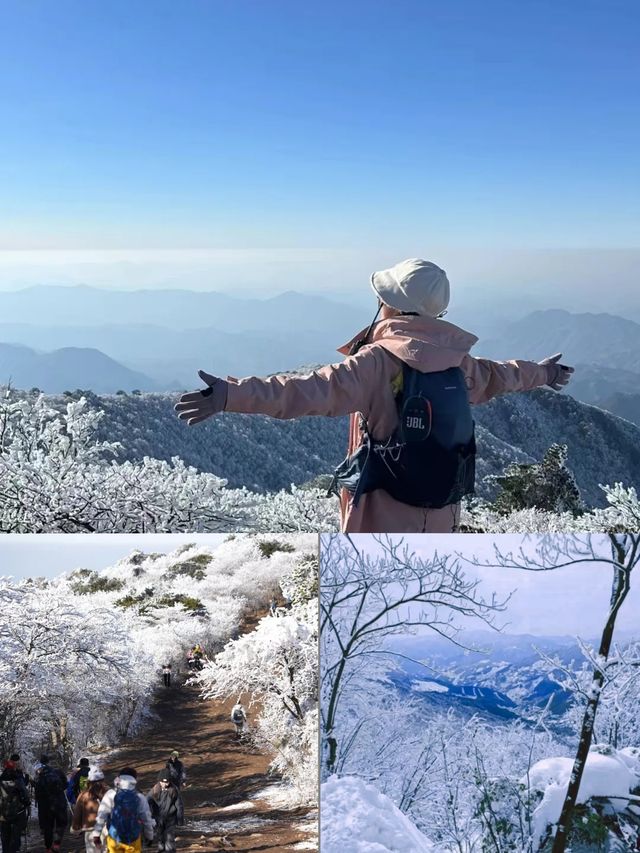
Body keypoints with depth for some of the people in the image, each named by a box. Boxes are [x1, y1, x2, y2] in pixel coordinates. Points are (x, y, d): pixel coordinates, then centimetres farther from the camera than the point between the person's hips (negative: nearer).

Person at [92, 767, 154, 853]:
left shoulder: (111, 795, -15)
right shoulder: (140, 798, -14)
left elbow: (101, 816, -13)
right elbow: (147, 820, -5)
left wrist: (96, 835, -4)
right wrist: (149, 837, 11)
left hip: (114, 837, 1)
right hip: (133, 839, -1)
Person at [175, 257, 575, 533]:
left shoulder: (379, 361, -19)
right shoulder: (458, 361, 3)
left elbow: (313, 391, -30)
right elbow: (497, 376, 23)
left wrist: (233, 394, -34)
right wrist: (542, 373, 45)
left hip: (385, 516, -6)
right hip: (441, 516, 7)